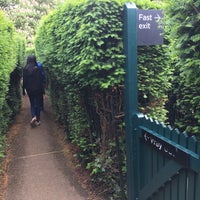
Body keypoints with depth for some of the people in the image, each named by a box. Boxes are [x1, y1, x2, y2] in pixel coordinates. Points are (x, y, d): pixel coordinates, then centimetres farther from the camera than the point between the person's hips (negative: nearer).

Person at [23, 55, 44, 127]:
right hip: (37, 89, -2)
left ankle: (33, 116, -8)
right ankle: (38, 120, 13)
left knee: (32, 104, 16)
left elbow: (24, 80, -1)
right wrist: (42, 90, 0)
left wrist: (24, 90, 8)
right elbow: (41, 80, -8)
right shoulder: (37, 69, -12)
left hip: (29, 90, 2)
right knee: (37, 104, 10)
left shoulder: (25, 69, -6)